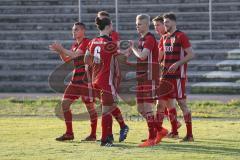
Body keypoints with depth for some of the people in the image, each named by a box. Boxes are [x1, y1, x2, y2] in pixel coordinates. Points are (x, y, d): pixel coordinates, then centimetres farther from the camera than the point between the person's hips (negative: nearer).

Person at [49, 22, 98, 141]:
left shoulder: (86, 42, -10)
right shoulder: (75, 44, 17)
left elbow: (75, 55, -21)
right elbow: (66, 59, 21)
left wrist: (61, 49, -13)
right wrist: (59, 51, 4)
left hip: (86, 80, -9)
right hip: (75, 80, 9)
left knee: (90, 106, -1)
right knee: (65, 103, 3)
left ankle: (93, 134, 8)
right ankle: (69, 133, 7)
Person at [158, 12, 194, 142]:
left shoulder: (181, 36, -8)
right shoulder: (164, 38, 15)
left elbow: (191, 54, -14)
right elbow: (159, 56, 23)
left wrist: (177, 64, -21)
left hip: (178, 75, -8)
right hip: (166, 75, 8)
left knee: (181, 103, -8)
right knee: (167, 102, 8)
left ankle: (189, 134, -5)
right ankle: (174, 131, 17)